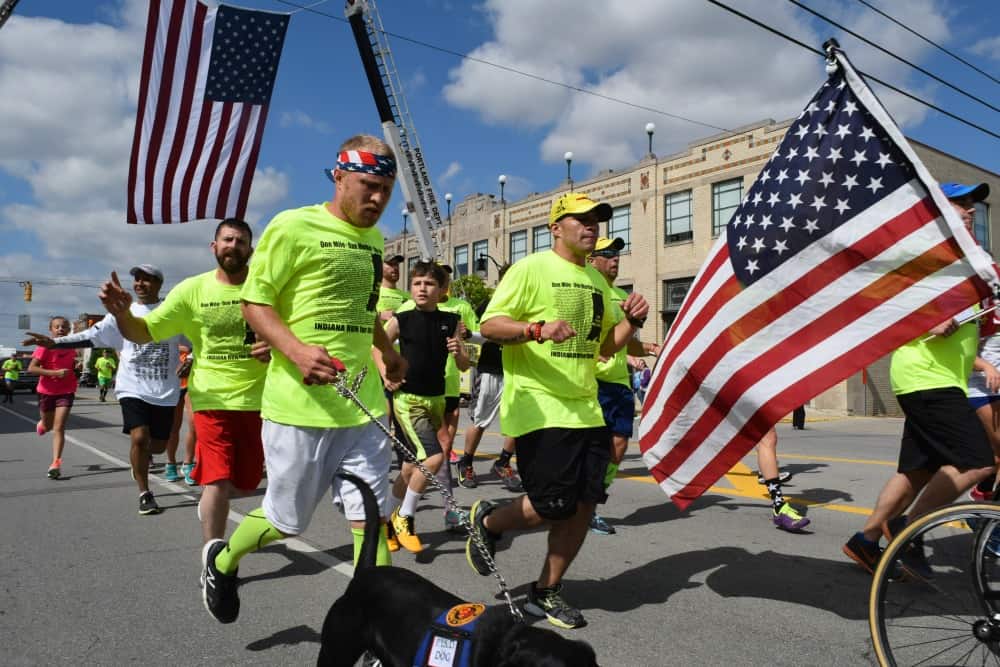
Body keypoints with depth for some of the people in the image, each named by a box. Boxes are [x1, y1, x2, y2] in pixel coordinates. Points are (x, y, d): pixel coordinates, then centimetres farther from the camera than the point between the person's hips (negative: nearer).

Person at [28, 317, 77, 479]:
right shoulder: (45, 346, -12)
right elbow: (31, 368, -19)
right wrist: (55, 372, -28)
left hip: (66, 392, 1)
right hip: (46, 391, -1)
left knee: (59, 428, -9)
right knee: (48, 426, 17)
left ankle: (56, 463, -11)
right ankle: (42, 424, 56)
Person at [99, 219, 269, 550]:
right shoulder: (192, 289, -3)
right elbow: (143, 332, -1)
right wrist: (121, 313, -23)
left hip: (258, 398, 2)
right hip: (213, 398, -1)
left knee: (247, 482, 14)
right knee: (218, 480, -10)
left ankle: (209, 503, 49)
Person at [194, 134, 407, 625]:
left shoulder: (374, 240, 13)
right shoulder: (293, 227, -8)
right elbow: (254, 302, -8)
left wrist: (388, 354, 26)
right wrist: (296, 350, -23)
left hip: (364, 405, 6)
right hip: (299, 404, -5)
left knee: (371, 517, 3)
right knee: (286, 521, 11)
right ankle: (222, 561, 42)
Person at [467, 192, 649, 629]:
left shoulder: (597, 281, 17)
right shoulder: (532, 268, -5)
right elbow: (490, 325, -12)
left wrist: (633, 321, 4)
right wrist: (538, 329, -27)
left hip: (586, 409, 7)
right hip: (540, 408, -7)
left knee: (584, 504, 5)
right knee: (552, 507, -8)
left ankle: (546, 592, 24)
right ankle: (487, 521, 23)